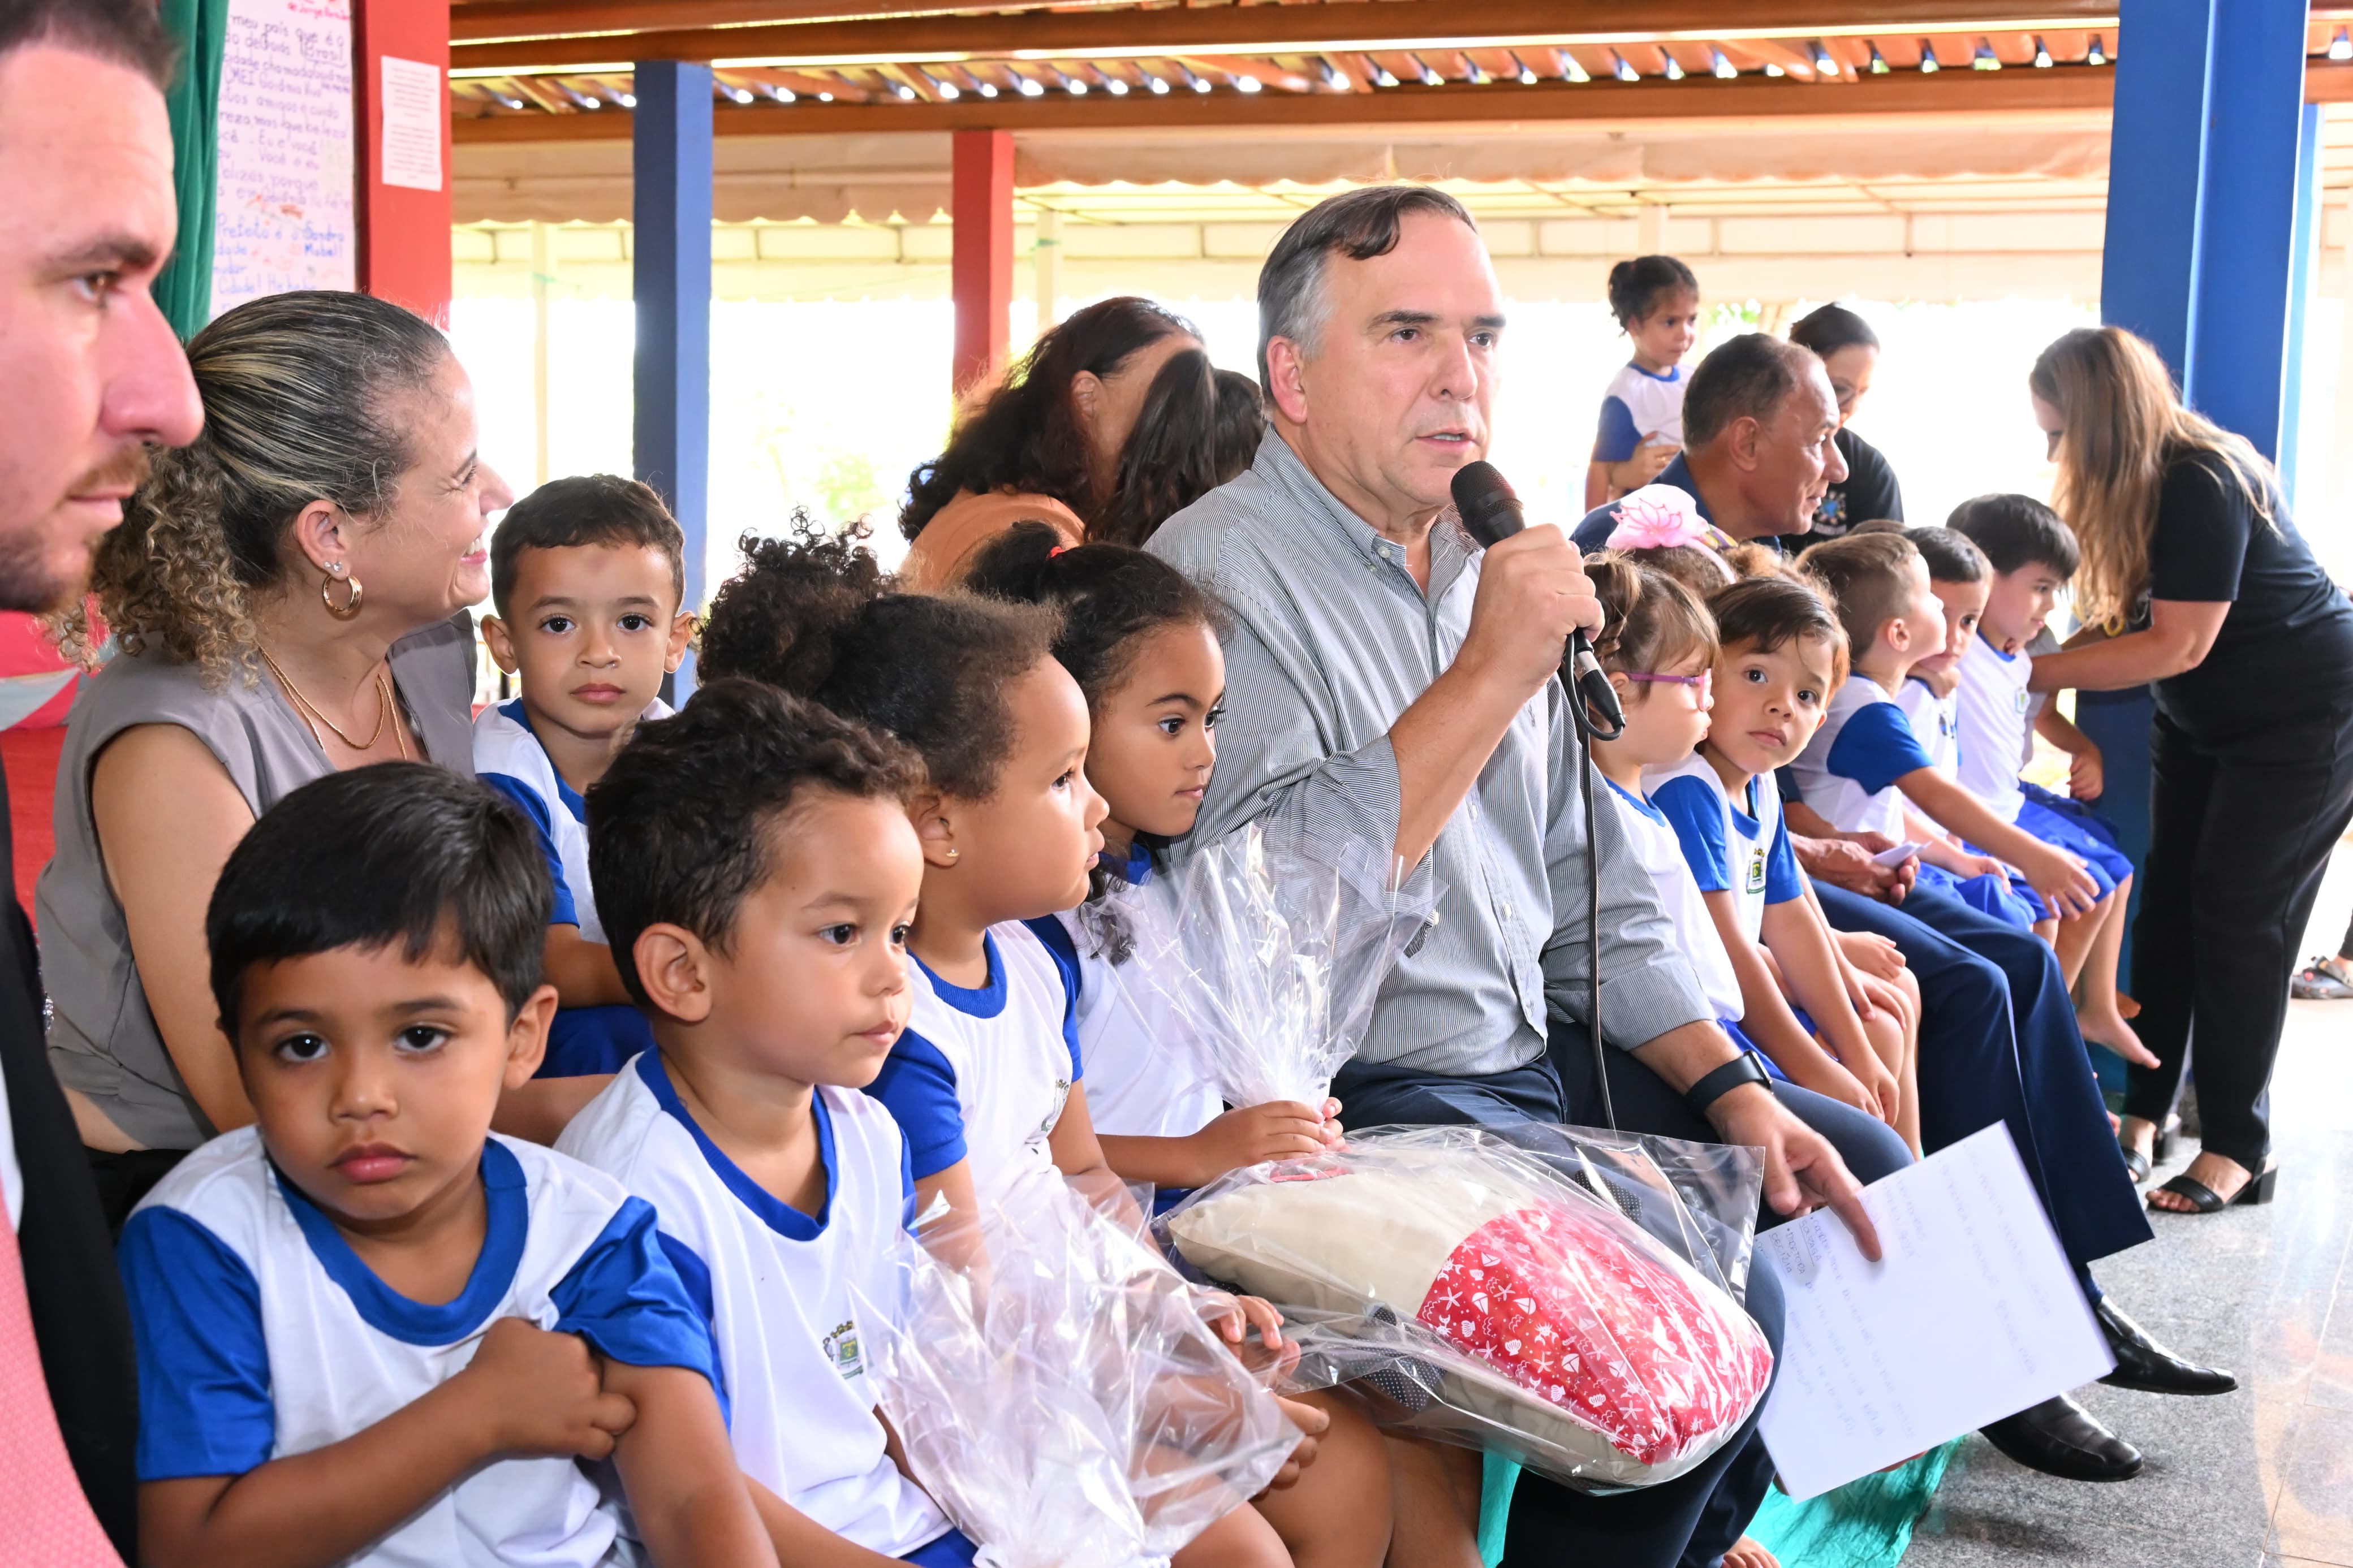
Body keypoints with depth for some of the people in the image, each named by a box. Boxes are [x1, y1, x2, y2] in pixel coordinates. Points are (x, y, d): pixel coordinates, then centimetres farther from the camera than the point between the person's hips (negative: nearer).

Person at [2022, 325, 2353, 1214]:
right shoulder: (2137, 482, -1)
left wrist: (2034, 671, -25)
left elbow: (2179, 645, -28)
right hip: (2205, 722, 8)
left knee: (2240, 916, -9)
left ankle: (2239, 1150, -3)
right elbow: (2133, 621, 0)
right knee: (2170, 901, 5)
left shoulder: (2204, 484, -27)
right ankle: (2146, 1107, 13)